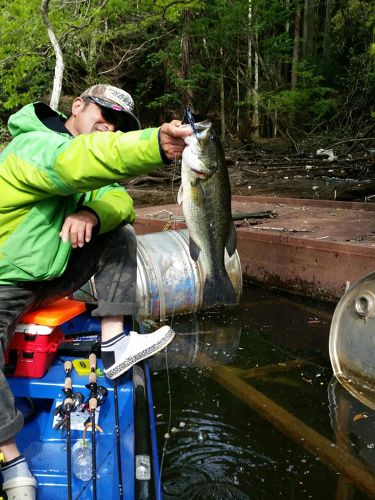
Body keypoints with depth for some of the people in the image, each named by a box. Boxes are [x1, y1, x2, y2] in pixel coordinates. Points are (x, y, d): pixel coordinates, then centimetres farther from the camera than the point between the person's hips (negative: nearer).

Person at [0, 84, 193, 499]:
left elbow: (117, 198, -3)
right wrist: (157, 145, -61)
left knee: (119, 235, -6)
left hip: (52, 271, 8)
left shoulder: (92, 157, 8)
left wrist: (91, 212, -29)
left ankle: (113, 346, -11)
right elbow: (76, 161, -45)